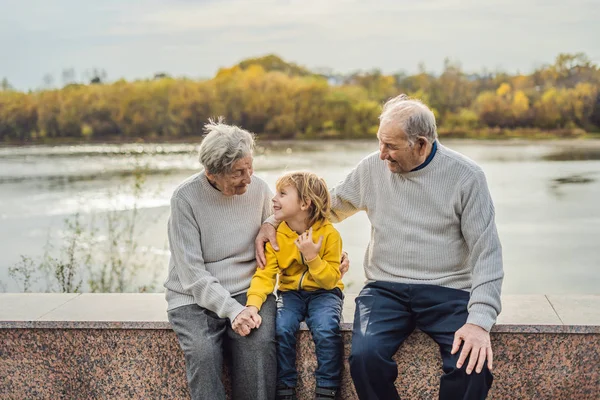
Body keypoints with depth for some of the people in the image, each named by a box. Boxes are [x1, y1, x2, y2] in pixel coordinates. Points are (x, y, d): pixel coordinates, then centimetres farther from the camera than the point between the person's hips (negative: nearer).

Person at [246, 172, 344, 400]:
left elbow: (330, 280, -12)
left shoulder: (329, 233, -13)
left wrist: (312, 256, -28)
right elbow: (265, 275, -13)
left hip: (323, 292, -2)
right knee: (281, 328, -26)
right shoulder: (276, 235, -5)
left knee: (326, 330, -30)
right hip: (290, 292, 3)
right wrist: (253, 303, -30)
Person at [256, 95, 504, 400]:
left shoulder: (466, 176, -4)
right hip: (386, 289, 2)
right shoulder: (372, 168, 5)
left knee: (474, 363, -29)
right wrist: (273, 221, 8)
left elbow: (486, 252, -7)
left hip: (447, 291, -2)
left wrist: (480, 320, -19)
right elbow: (331, 206, 21)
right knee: (364, 356, -28)